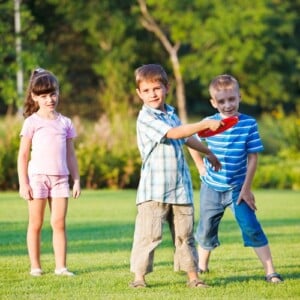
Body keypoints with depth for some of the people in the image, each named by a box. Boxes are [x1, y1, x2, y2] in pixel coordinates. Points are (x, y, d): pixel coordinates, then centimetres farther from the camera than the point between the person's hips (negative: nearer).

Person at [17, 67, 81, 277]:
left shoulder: (65, 123, 11)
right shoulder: (32, 122, 1)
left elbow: (70, 155, 15)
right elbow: (23, 155, 0)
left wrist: (77, 180, 10)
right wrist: (23, 183, -7)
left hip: (60, 178, 3)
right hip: (37, 177, -3)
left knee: (59, 223, -1)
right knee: (36, 224, 3)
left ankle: (61, 266, 1)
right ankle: (35, 266, 9)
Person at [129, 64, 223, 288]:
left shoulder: (171, 114, 15)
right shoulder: (146, 118, -11)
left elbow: (186, 138, 33)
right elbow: (173, 133, -23)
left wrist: (208, 152, 45)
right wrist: (205, 124, -25)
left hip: (181, 187, 7)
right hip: (154, 189, -7)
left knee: (185, 232, 10)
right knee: (148, 233, -8)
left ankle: (193, 275, 15)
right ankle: (139, 276, -1)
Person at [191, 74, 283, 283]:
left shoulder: (249, 124, -11)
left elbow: (253, 158, -9)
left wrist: (246, 188, -10)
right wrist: (201, 168, 2)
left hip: (238, 188, -2)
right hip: (211, 188, 2)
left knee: (251, 227, -12)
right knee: (206, 229, 13)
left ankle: (270, 272, -12)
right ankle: (202, 266, 36)